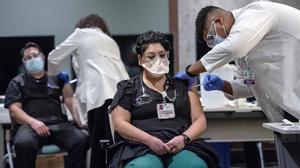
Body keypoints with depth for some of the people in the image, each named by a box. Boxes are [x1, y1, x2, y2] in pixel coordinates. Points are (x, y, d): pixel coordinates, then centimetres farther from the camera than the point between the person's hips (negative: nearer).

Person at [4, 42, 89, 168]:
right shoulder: (17, 82, 20)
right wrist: (33, 122, -13)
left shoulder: (56, 78, 26)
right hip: (29, 124, -2)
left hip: (58, 124, 2)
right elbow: (14, 109, 5)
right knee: (24, 143, -38)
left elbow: (70, 99, 15)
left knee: (81, 140, -29)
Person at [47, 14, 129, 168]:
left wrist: (52, 76, 43)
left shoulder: (81, 33, 19)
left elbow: (53, 58, 23)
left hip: (101, 96, -6)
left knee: (99, 149, -6)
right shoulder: (111, 41, 34)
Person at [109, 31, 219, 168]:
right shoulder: (129, 88, 15)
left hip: (181, 147, 2)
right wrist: (150, 140, -13)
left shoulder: (182, 86, 21)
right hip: (141, 148, -2)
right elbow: (119, 123, 3)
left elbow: (200, 120, 14)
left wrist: (184, 138, -8)